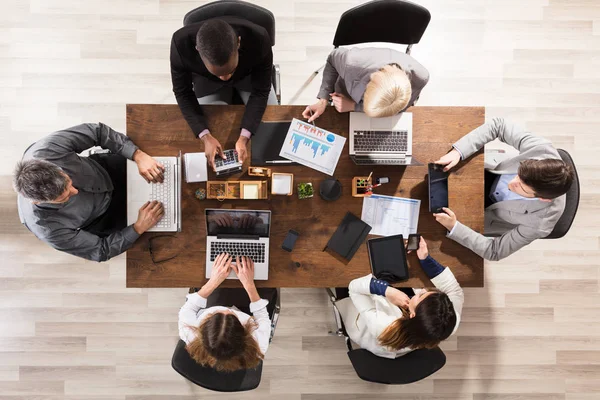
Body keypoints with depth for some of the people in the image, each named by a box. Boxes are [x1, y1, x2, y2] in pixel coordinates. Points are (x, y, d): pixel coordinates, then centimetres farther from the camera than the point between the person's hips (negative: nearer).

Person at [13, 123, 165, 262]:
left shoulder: (46, 149, -38)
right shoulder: (49, 228, -38)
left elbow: (97, 131, -25)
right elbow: (100, 251, -24)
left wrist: (139, 156, -37)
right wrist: (139, 227, -35)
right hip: (101, 217, -2)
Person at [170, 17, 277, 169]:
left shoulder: (259, 39, -40)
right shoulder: (181, 43, -38)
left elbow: (260, 92, -27)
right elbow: (182, 92, -22)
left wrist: (244, 137, -37)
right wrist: (205, 136, -34)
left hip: (249, 74, 0)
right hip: (206, 79, 1)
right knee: (211, 127, -7)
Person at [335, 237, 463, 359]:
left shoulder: (380, 326, -50)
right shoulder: (448, 325, -40)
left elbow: (355, 286, -36)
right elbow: (455, 291, -22)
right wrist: (425, 259, -31)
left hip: (360, 322, -2)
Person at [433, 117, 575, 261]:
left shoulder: (540, 223, -37)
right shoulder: (542, 149, -34)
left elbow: (494, 251, -26)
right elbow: (499, 125, -22)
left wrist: (454, 227, -41)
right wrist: (457, 152, -37)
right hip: (489, 177, 3)